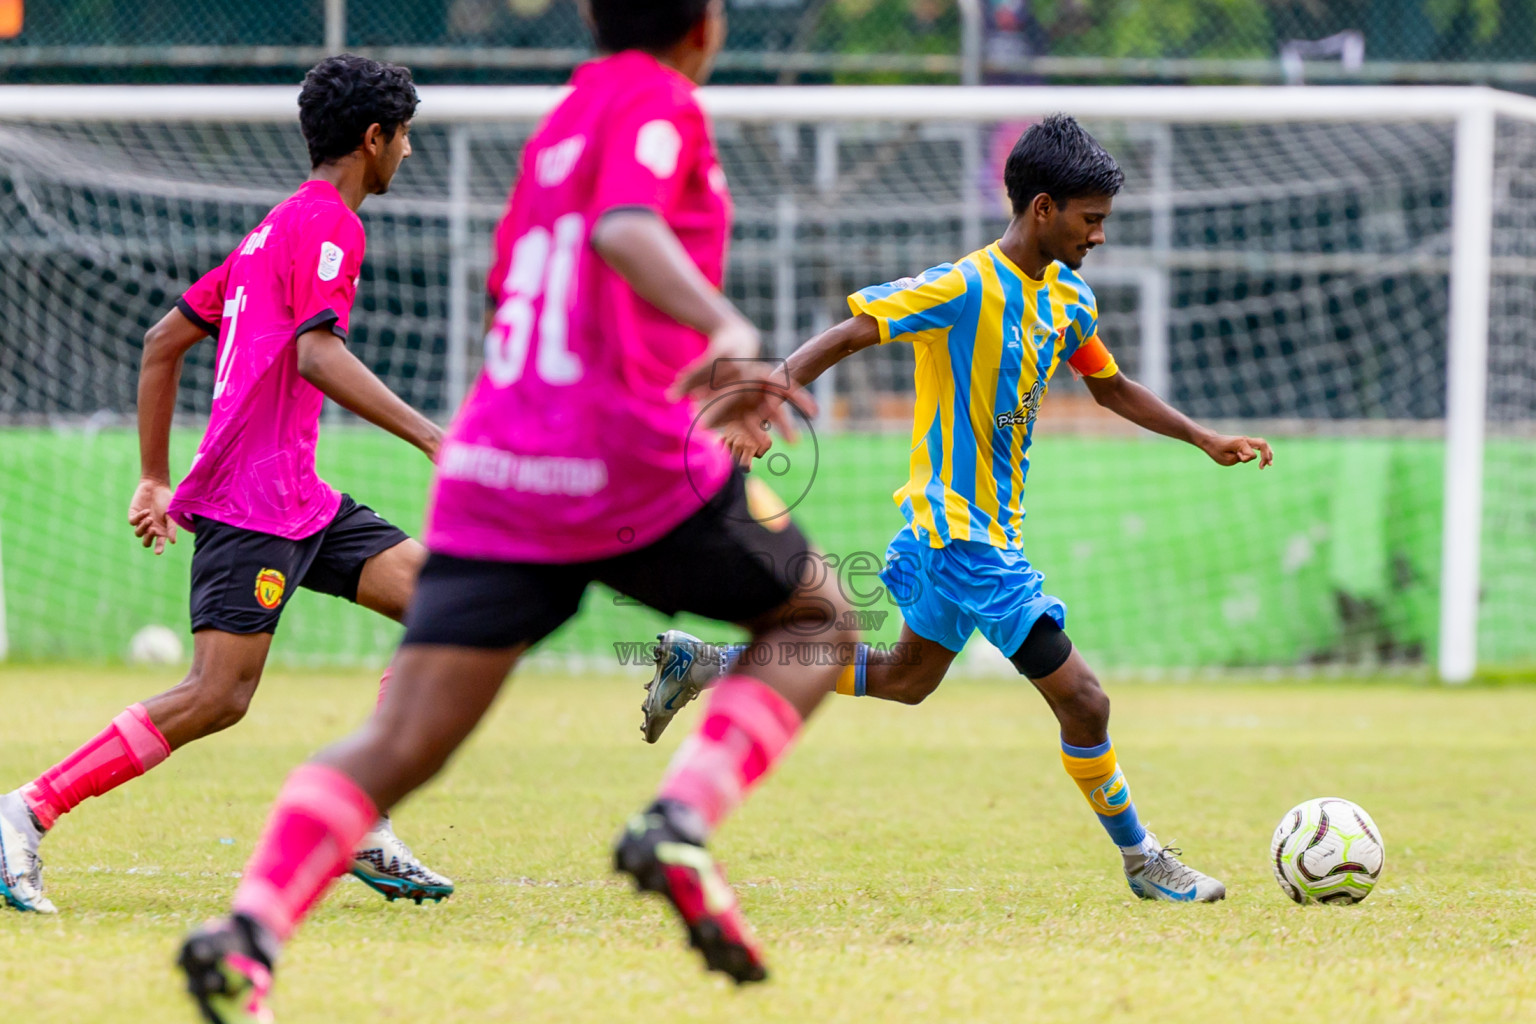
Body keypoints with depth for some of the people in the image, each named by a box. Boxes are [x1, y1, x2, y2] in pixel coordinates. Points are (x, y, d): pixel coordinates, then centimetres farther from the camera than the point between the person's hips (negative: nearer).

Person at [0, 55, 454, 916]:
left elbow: (164, 340, 24)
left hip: (298, 500, 10)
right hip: (251, 499, -10)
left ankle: (365, 826, 2)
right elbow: (316, 353, -24)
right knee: (219, 695, -15)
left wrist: (156, 479, 25)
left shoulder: (277, 229, 22)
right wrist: (430, 436, -28)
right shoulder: (327, 224, -8)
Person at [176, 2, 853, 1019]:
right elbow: (624, 229, -21)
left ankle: (248, 932, -25)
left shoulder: (558, 125, 22)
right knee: (816, 619, 16)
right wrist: (724, 326, -37)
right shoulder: (661, 103, -1)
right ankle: (681, 820, -7)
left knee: (400, 744, -2)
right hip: (628, 464, -6)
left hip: (491, 476, 6)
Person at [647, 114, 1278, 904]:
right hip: (965, 532, -10)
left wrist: (1206, 440, 17)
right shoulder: (966, 288, -21)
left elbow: (1111, 389, 22)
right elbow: (840, 338, -22)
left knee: (907, 678, 25)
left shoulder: (1069, 299, 6)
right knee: (1082, 701, -7)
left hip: (977, 523, 10)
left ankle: (707, 665, 31)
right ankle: (1140, 860, 10)